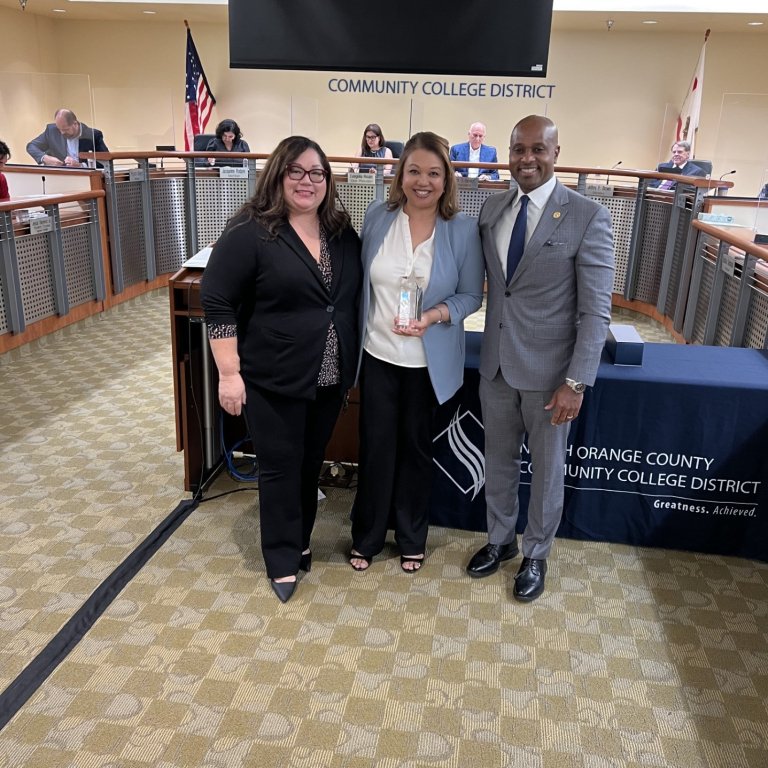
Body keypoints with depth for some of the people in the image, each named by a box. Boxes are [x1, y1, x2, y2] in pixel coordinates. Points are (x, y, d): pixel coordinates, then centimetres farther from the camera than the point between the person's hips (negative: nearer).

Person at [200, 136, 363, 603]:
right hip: (274, 379, -5)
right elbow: (217, 301, -13)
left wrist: (352, 363, 11)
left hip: (330, 377, 5)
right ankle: (283, 559, 24)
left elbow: (357, 296, 14)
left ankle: (300, 540, 38)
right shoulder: (250, 233, -12)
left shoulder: (343, 233, 5)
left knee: (312, 463, 17)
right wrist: (229, 373, -16)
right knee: (280, 467, 7)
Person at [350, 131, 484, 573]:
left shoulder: (463, 229, -10)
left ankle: (412, 538, 36)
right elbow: (362, 282, 4)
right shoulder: (377, 217, -4)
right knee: (376, 448, 10)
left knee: (417, 449, 15)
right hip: (377, 356, 1)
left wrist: (435, 316, -25)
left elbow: (471, 296, -6)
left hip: (429, 363, -1)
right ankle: (367, 537, 31)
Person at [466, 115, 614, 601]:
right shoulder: (492, 209, 3)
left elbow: (596, 310, -14)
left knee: (547, 470, 14)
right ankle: (500, 540, 42)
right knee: (499, 462, 19)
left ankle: (536, 555, 37)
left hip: (549, 371, -4)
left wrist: (576, 381, -18)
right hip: (496, 365, 4)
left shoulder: (588, 217, -12)